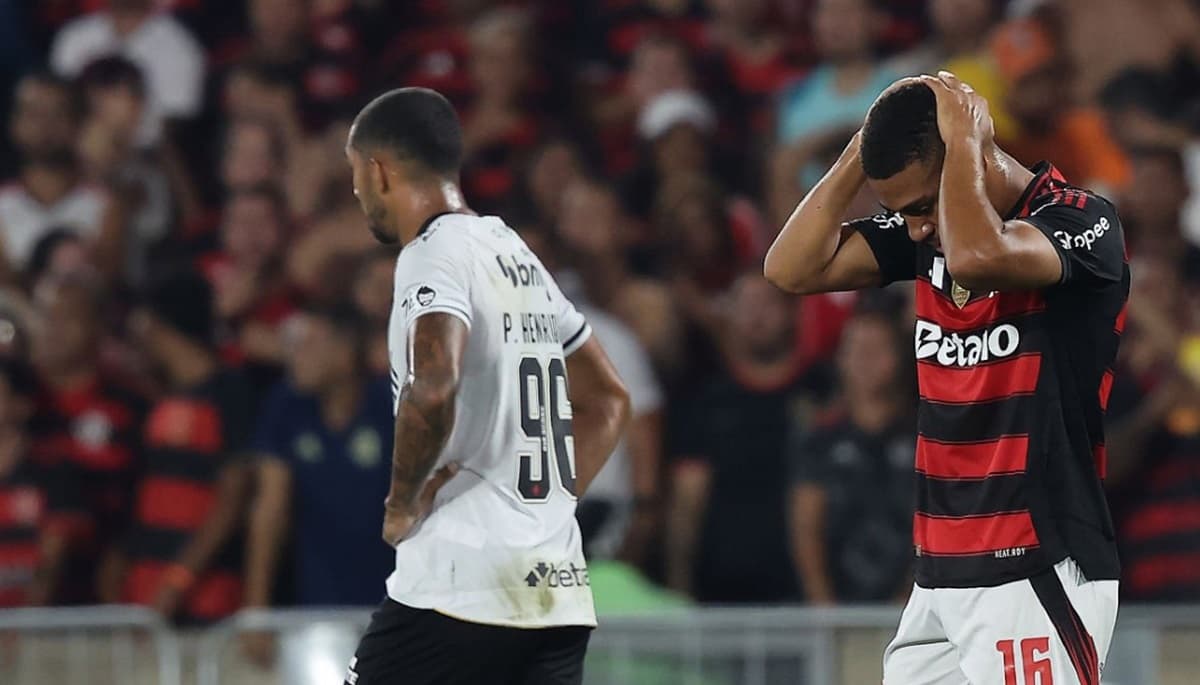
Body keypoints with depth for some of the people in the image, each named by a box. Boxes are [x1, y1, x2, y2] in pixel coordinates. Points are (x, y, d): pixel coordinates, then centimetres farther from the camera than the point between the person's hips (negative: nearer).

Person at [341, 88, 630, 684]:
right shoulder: (518, 256, 19)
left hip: (459, 585, -8)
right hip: (557, 586, 8)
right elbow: (608, 402, 29)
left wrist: (401, 505, -13)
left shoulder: (434, 256, -8)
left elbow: (433, 388, -28)